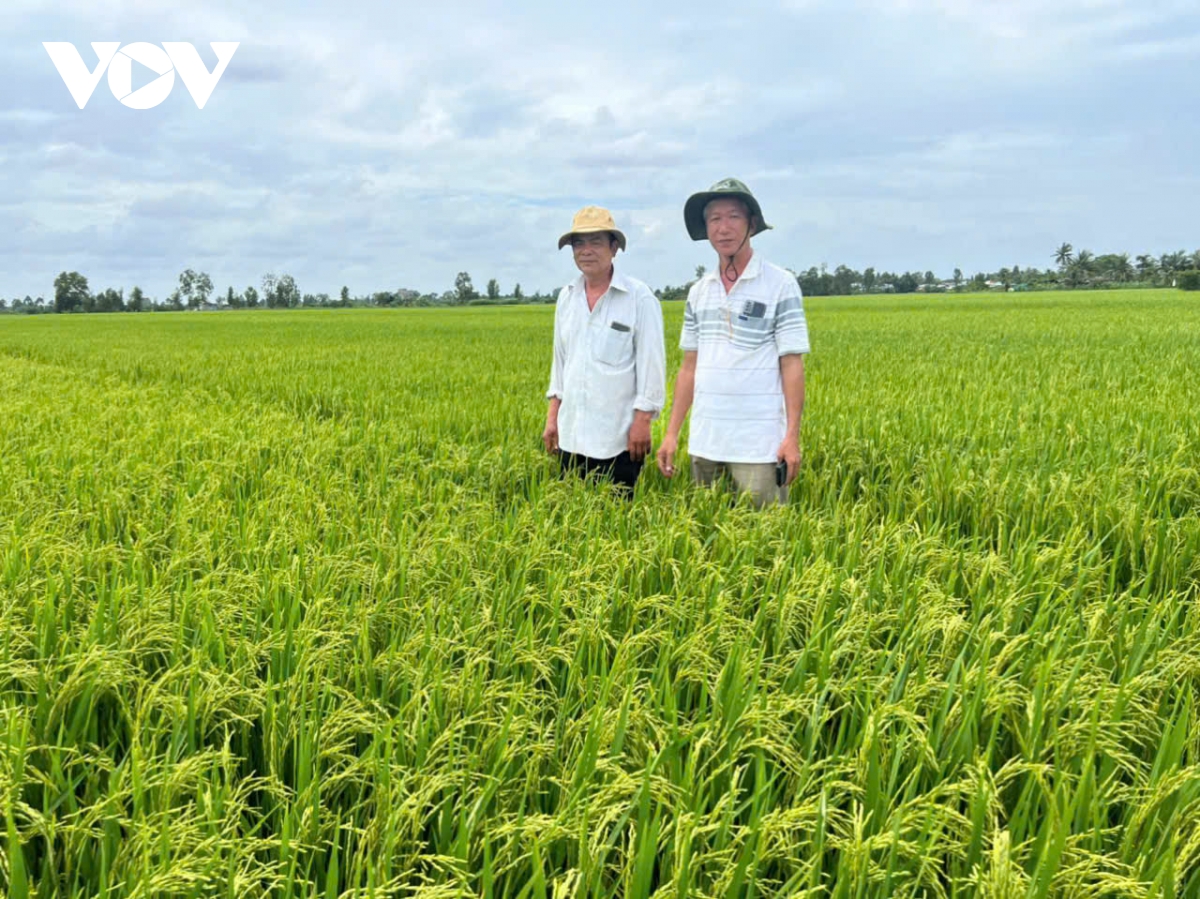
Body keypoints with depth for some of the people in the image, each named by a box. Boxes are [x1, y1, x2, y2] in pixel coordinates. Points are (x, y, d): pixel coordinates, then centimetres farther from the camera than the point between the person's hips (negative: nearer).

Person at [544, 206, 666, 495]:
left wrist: (642, 421, -12)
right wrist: (552, 416, 12)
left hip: (617, 438, -5)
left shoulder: (639, 298, -8)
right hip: (572, 435, 5)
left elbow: (652, 363, -9)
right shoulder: (567, 297, 9)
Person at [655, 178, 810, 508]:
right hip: (704, 442, 5)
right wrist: (672, 433, 9)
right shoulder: (698, 291, 10)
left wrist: (792, 436, -12)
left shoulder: (781, 285, -4)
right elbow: (690, 366, 13)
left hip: (759, 444, -5)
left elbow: (792, 364, -7)